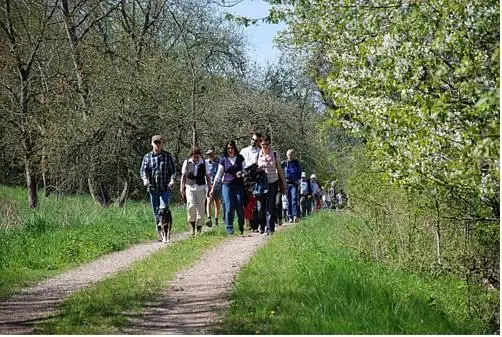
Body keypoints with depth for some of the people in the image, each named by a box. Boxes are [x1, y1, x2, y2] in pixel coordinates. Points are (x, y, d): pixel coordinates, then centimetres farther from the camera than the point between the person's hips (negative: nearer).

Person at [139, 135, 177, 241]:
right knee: (156, 211, 5)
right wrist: (145, 179, -20)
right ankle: (159, 234, 13)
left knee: (163, 209, -15)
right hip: (153, 188, 2)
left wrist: (172, 179, -16)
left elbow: (173, 169, 4)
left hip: (165, 188, -2)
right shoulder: (147, 157, 6)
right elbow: (143, 170, 2)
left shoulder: (168, 156, 4)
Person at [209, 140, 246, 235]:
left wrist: (241, 173, -9)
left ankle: (241, 227, 16)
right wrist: (213, 188, 9)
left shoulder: (240, 158, 8)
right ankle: (229, 229, -1)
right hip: (227, 186, 0)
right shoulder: (223, 160, 6)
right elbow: (218, 175, 10)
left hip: (239, 185, 0)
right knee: (229, 208, -6)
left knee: (240, 208, -3)